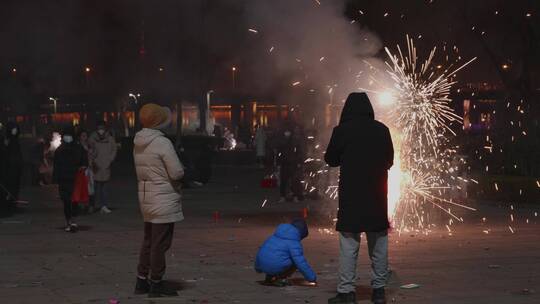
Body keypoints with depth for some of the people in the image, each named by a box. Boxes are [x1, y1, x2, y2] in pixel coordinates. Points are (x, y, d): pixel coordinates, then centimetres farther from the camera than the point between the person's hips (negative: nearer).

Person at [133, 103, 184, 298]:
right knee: (160, 244, 0)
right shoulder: (163, 143, -18)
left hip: (147, 199, 8)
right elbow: (177, 173, -18)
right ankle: (156, 284, 6)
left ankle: (142, 281, 23)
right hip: (164, 200, -8)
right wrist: (181, 170, 3)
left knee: (149, 241, 18)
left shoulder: (138, 144, 7)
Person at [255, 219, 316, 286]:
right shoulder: (294, 243, -6)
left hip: (263, 265, 7)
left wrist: (258, 267, 42)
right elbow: (301, 262, -10)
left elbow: (262, 249, 28)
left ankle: (269, 277, 20)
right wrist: (312, 278, -1)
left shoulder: (275, 236, 18)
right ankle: (280, 278, 1)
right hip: (276, 268, -7)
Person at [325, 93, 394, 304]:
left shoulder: (342, 130, -9)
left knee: (349, 243, 0)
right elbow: (389, 161, 10)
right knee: (378, 243, 11)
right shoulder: (382, 130, 0)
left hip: (351, 194, -3)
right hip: (377, 195, 3)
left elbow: (331, 160, 2)